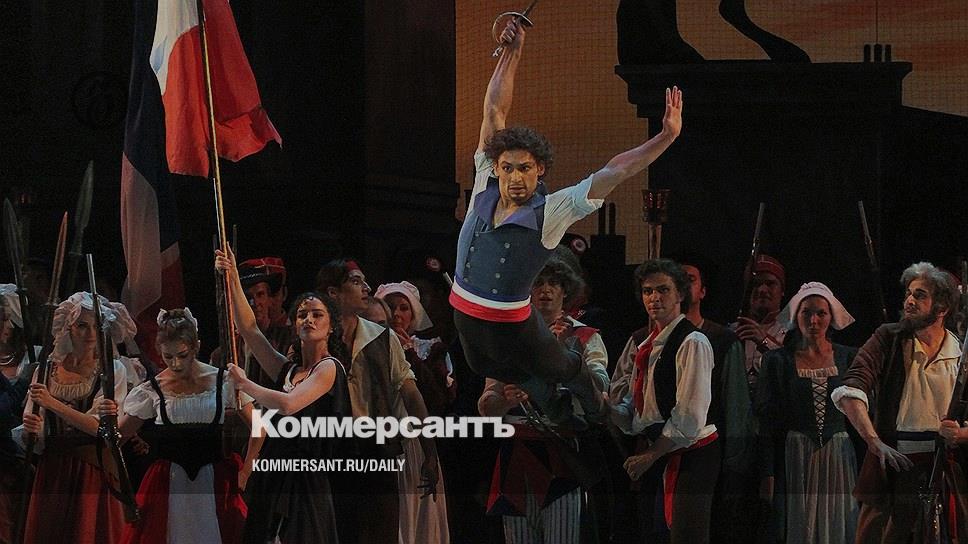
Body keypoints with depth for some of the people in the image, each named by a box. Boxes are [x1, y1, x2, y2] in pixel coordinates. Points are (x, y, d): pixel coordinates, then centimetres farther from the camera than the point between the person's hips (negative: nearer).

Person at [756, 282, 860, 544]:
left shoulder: (848, 357, 7)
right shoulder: (778, 360, 2)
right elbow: (767, 421, 0)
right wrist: (767, 475, -6)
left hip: (838, 460, 2)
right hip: (795, 460, -2)